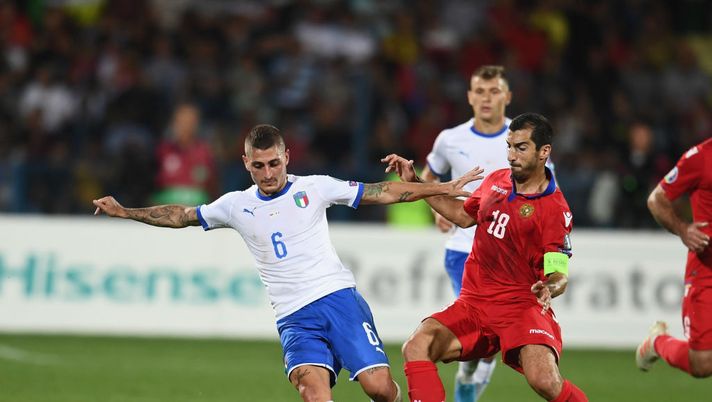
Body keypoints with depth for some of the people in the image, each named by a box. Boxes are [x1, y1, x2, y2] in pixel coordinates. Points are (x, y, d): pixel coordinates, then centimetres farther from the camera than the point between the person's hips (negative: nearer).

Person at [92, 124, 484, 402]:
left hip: (339, 297, -1)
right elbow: (183, 216, 22)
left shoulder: (314, 188, 4)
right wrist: (124, 212, 20)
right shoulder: (236, 206, 10)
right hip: (294, 318, 1)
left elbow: (382, 192, 6)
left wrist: (442, 189, 2)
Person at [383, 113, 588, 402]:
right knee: (416, 347, -18)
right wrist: (414, 183, 26)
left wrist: (550, 287, -33)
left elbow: (559, 275, -10)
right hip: (473, 303, 6)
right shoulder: (496, 181, 9)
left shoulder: (555, 208, -9)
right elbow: (464, 215, 28)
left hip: (522, 305, -6)